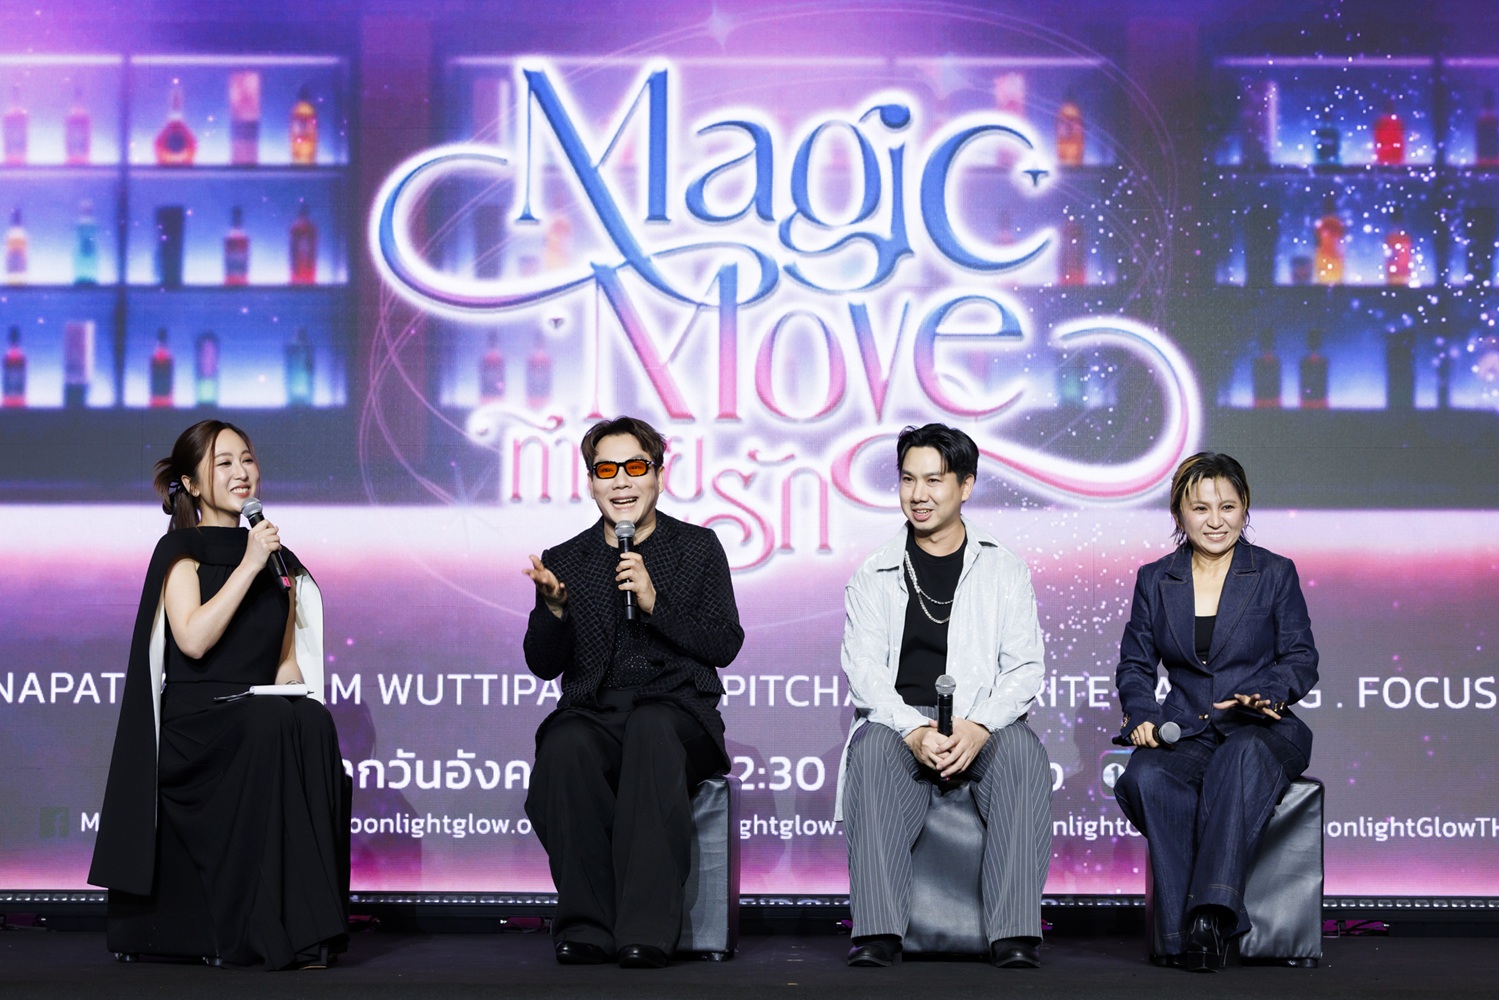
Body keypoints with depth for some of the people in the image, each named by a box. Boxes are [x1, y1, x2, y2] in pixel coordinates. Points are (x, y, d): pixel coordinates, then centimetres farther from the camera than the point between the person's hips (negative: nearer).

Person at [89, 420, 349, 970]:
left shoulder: (280, 561, 20)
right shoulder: (181, 551, 4)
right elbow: (192, 639, -12)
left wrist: (293, 689, -2)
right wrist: (248, 565, -13)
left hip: (265, 715, 4)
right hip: (192, 726, -4)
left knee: (313, 721, -31)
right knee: (271, 724, -36)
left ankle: (310, 922, -31)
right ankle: (268, 932, -34)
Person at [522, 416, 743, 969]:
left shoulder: (698, 548, 13)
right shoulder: (564, 561, 17)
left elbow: (725, 646, 2)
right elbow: (543, 665, 11)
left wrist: (655, 602, -11)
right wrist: (554, 607, -9)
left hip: (676, 711, -1)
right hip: (592, 711, 1)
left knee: (650, 726, -38)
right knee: (565, 747, -35)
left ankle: (646, 928, -40)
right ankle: (587, 924, -27)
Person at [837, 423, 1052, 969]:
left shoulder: (1004, 570, 11)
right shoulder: (874, 575, 11)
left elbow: (1025, 667, 3)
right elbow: (863, 669, 1)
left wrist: (979, 728, -17)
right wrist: (914, 731, -18)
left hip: (984, 724, 0)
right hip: (899, 721, 0)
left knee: (1024, 753, -32)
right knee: (873, 752, -33)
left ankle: (1015, 933, -33)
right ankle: (878, 931, -36)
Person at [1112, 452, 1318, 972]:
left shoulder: (1276, 573, 10)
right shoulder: (1154, 580, 16)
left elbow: (1301, 659, 6)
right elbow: (1135, 663, 16)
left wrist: (1265, 694, -16)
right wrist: (1141, 713, -6)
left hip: (1263, 729, -2)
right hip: (1185, 731, 2)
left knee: (1241, 760, -40)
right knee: (1148, 779, -34)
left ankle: (1211, 910, -47)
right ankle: (1183, 930, -36)